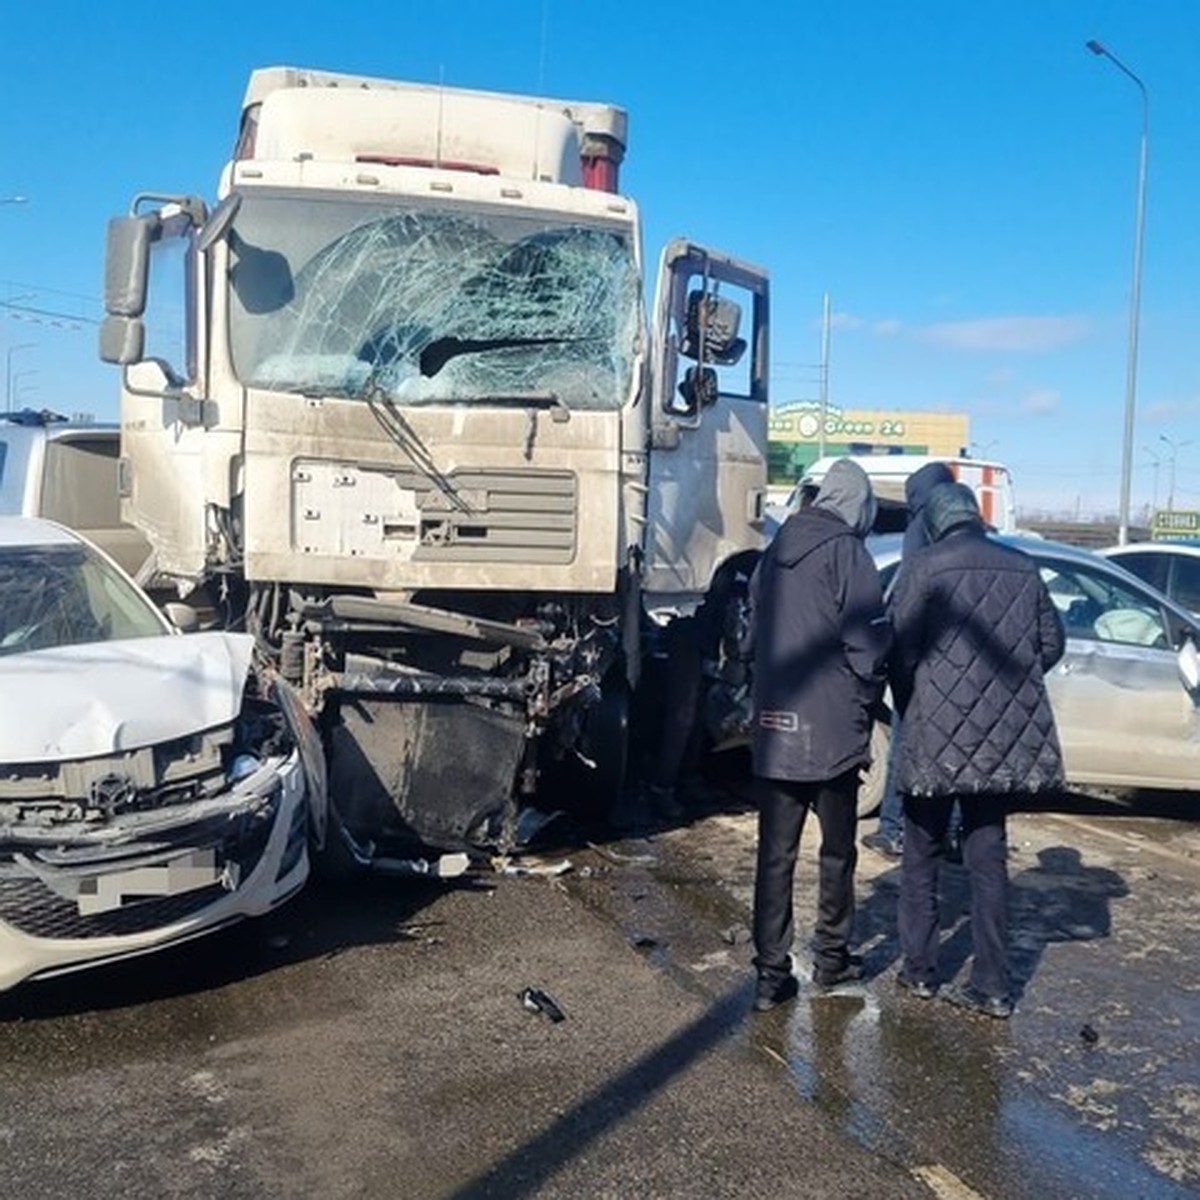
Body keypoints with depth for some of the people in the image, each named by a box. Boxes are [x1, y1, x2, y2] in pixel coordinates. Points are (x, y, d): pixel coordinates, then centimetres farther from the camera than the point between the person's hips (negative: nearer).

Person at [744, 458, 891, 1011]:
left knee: (774, 854, 7)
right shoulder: (847, 554, -10)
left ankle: (772, 974, 9)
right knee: (837, 851, 13)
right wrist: (865, 701, 1)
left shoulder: (773, 554, 10)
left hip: (773, 733, 5)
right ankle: (831, 958, 26)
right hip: (831, 733, -5)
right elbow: (868, 645, -14)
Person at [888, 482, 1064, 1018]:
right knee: (988, 856, 12)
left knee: (922, 854, 13)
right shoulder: (1021, 568, 4)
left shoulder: (924, 567, -9)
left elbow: (901, 651, -10)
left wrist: (907, 711, 7)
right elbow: (1050, 644, 10)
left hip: (937, 735, -4)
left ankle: (919, 969, 21)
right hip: (1006, 738, 4)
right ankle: (991, 986, 15)